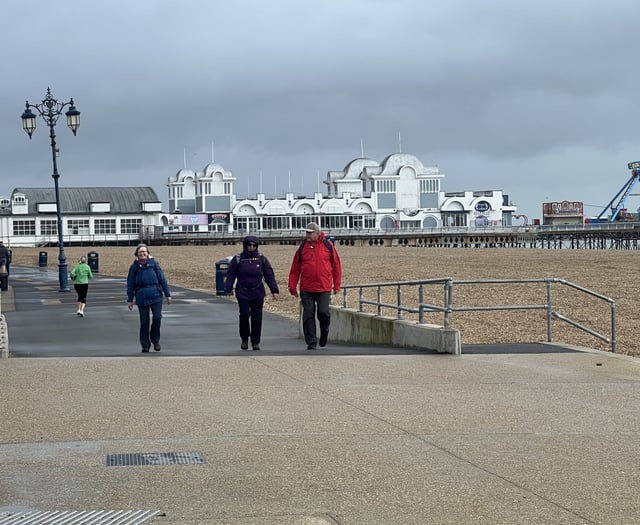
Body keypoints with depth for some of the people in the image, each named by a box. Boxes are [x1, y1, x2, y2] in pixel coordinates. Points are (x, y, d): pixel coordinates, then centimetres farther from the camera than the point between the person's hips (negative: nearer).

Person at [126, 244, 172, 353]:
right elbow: (130, 284, 9)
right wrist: (130, 300, 7)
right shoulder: (135, 266, 6)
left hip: (156, 295, 0)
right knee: (144, 321, 3)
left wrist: (167, 294, 6)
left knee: (157, 317, -8)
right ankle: (145, 345, 13)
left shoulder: (154, 263, 6)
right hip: (142, 297, 0)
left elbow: (162, 279, 7)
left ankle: (155, 340, 14)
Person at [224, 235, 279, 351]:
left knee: (257, 317, -1)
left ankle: (255, 342, 9)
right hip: (242, 293, -1)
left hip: (258, 293, 1)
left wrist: (274, 290, -1)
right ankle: (244, 339, 10)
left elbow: (269, 275, 5)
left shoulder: (261, 259, 5)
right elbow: (230, 275, 4)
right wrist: (228, 289, -3)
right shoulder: (238, 259, 2)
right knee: (244, 315, -9)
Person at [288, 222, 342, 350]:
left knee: (323, 312, -9)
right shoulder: (303, 247, 5)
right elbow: (295, 268, 7)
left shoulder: (328, 245, 2)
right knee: (308, 316, 0)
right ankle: (311, 343, 7)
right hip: (306, 288, 2)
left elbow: (336, 266, 7)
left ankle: (324, 333, 21)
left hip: (324, 288, -2)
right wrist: (292, 286, 3)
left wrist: (337, 285, 4)